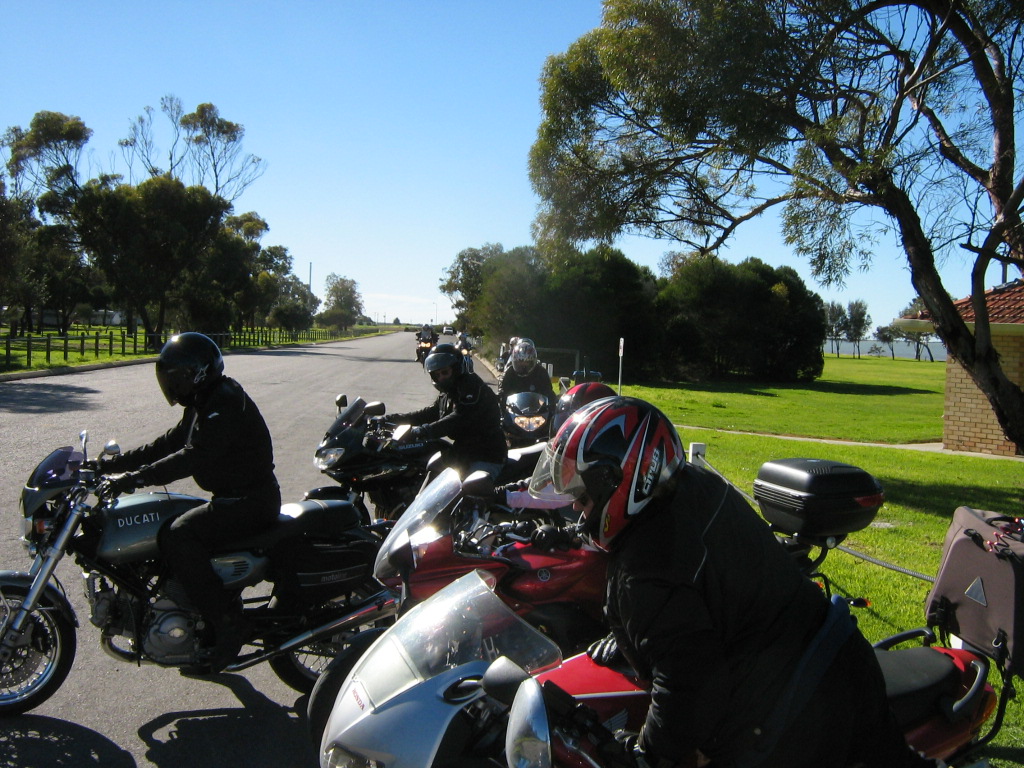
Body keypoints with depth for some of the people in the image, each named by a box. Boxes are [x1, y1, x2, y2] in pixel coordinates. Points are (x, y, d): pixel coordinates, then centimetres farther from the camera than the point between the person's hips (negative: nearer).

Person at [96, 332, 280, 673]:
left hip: (250, 500, -11)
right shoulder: (203, 402, 17)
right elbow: (169, 443, 18)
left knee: (177, 535, -23)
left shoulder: (225, 401, -17)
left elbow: (195, 456, -28)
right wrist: (113, 463, 11)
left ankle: (227, 622, -20)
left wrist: (135, 478, -30)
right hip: (232, 497, 11)